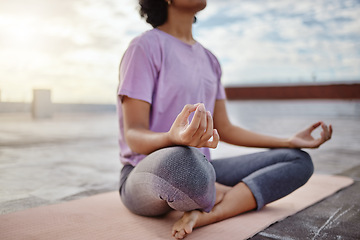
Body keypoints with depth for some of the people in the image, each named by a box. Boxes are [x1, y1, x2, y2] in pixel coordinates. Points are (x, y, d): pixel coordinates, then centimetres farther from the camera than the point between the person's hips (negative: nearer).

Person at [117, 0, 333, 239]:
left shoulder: (209, 59, 13)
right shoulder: (146, 46, -8)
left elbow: (224, 129, 16)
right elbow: (133, 136, -16)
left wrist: (291, 142, 13)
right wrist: (174, 138, -39)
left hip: (200, 170, 7)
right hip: (148, 174, -7)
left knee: (300, 161, -1)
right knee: (180, 162, -43)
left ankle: (201, 215, -21)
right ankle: (241, 198, -8)